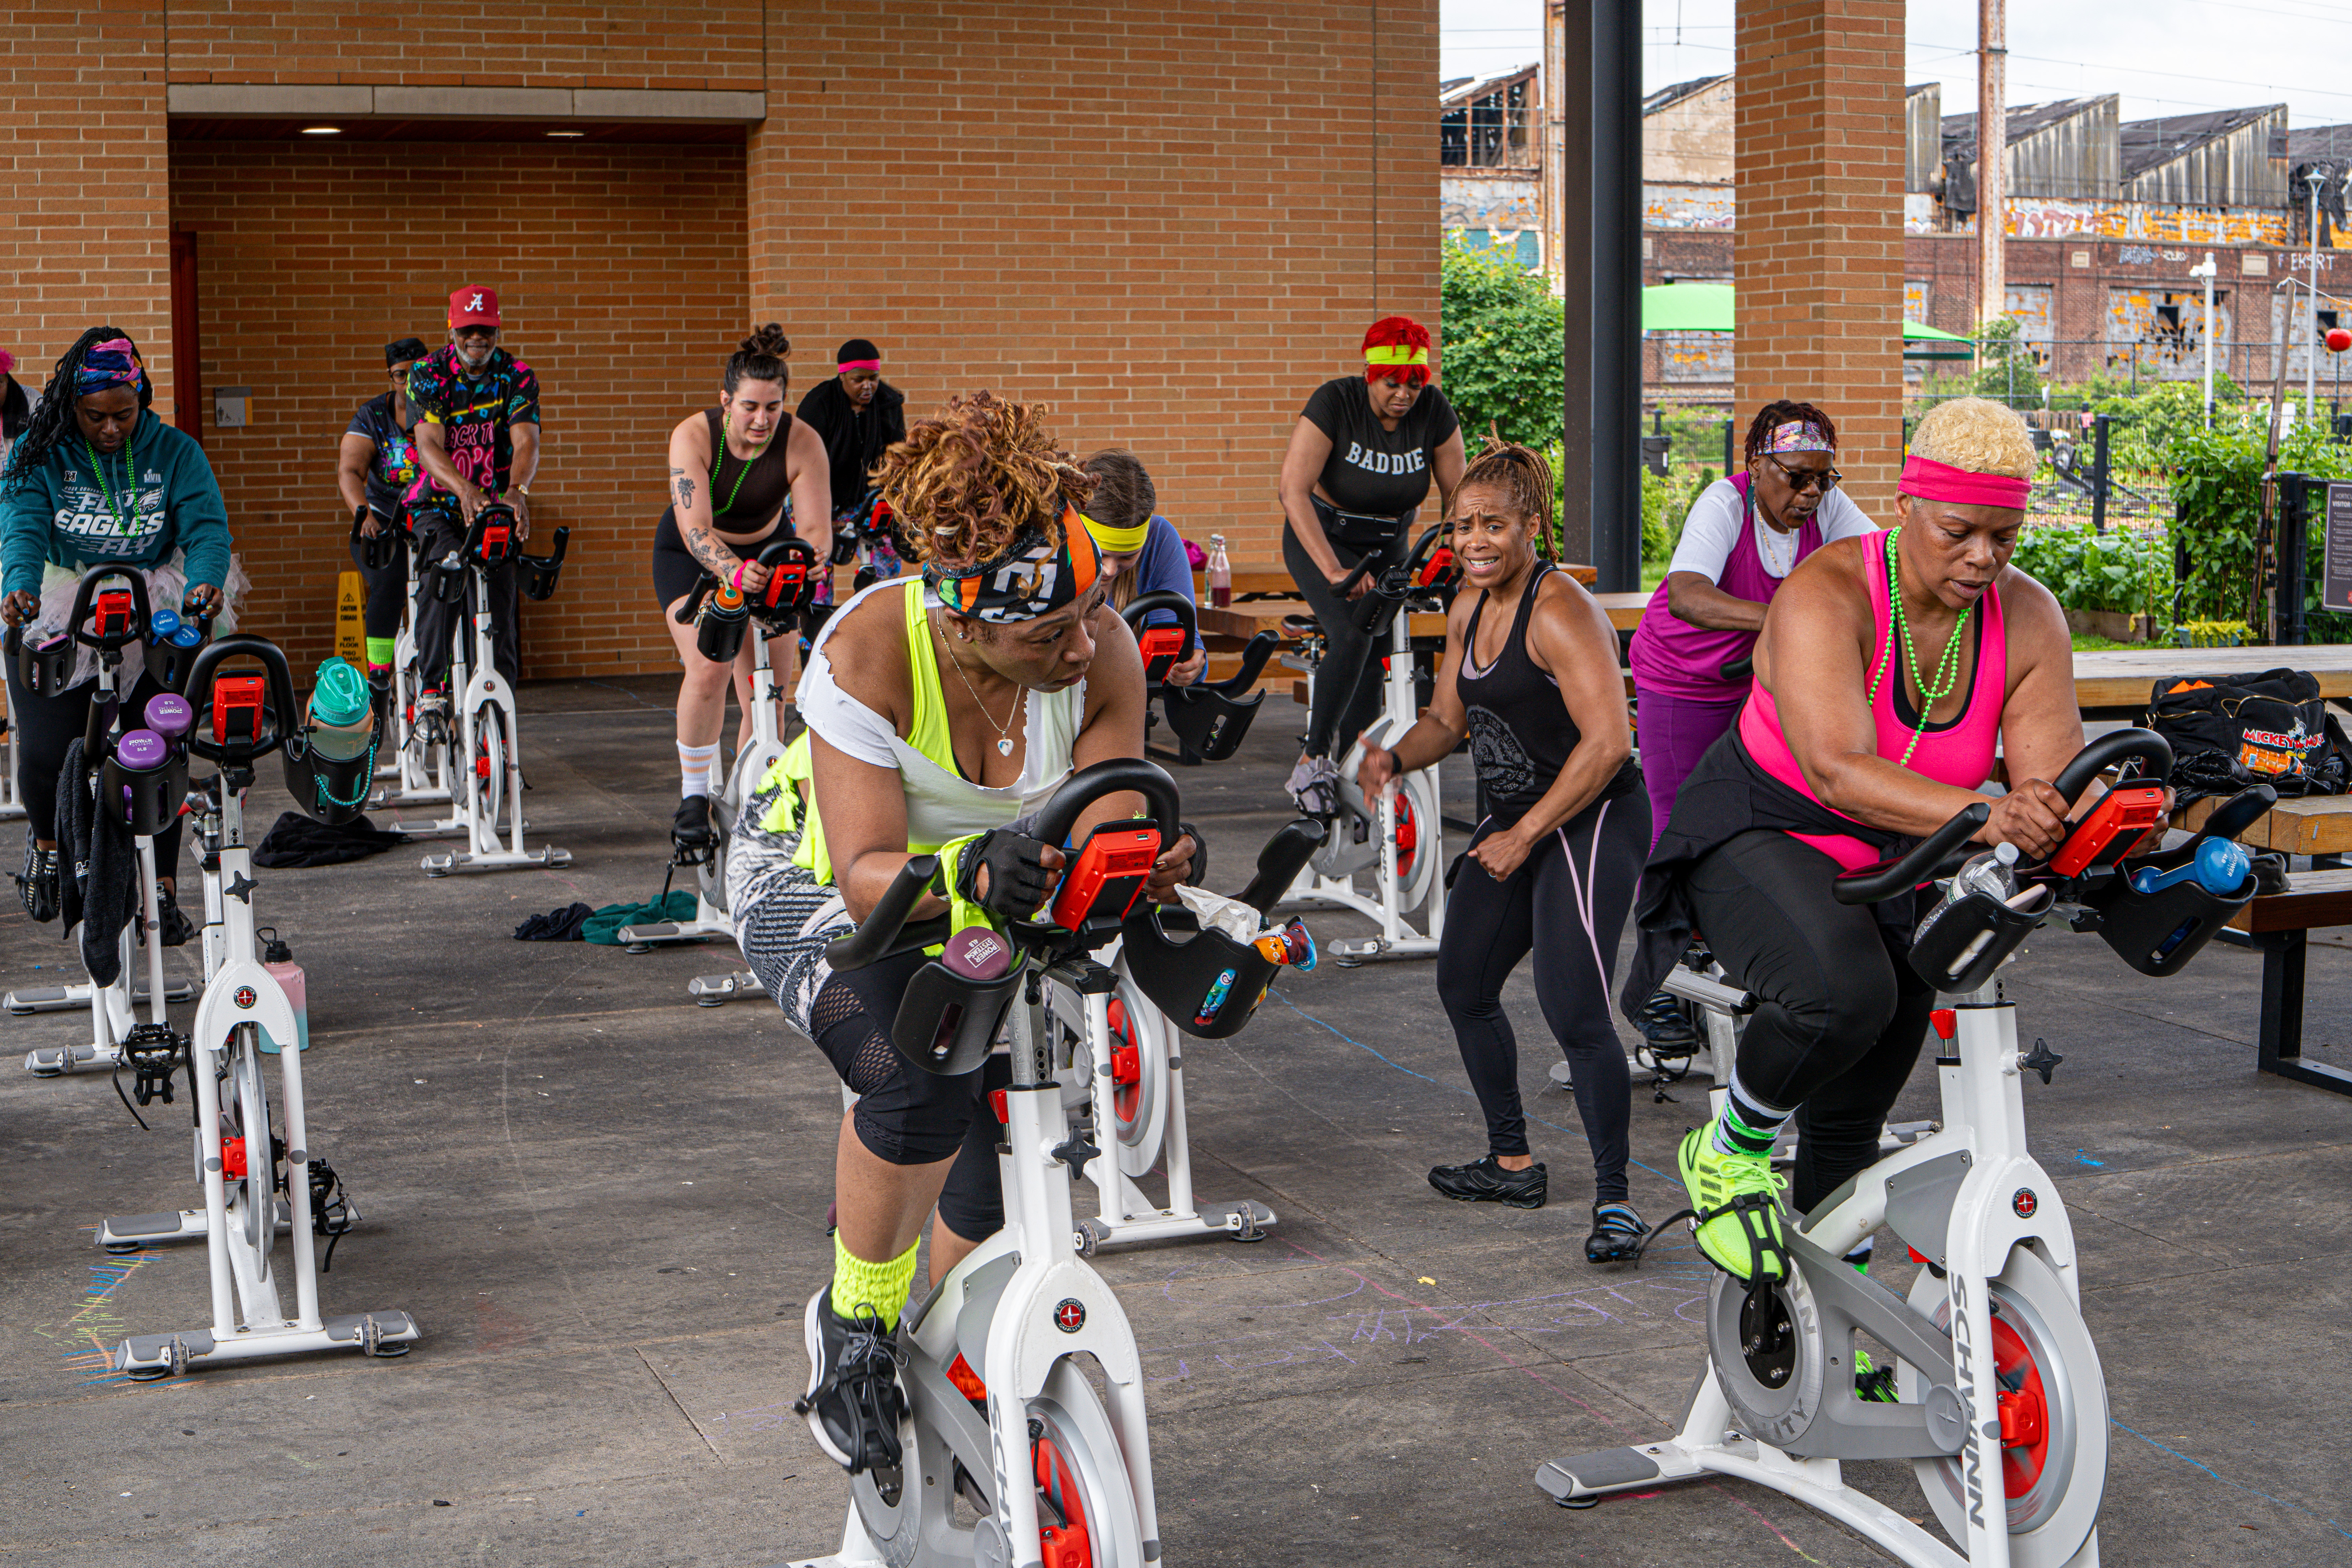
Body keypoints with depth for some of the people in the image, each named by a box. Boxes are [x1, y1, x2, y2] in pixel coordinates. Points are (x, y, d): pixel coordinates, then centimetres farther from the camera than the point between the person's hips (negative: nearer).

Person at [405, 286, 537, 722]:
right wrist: (464, 489, -43)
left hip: (495, 510, 2)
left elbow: (526, 442, -21)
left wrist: (518, 490, -44)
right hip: (437, 507, -2)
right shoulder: (428, 374, -9)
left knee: (500, 617, -4)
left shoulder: (517, 377, -6)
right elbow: (429, 445, -23)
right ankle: (430, 690, -29)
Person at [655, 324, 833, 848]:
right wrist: (734, 570, -55)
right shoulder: (693, 436, -27)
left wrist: (810, 558, -51)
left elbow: (815, 526, -26)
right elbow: (696, 529, -35)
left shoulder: (802, 442, -23)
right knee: (708, 668, -24)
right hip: (689, 556, -2)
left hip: (767, 555, 2)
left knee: (766, 696, -4)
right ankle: (694, 795, -8)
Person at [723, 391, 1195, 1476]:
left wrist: (1145, 865, -47)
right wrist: (969, 871, -59)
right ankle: (853, 1330, -5)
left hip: (986, 894, 4)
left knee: (1005, 1169, -2)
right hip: (814, 880, -4)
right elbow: (868, 875, -38)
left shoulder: (1102, 655, -26)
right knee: (919, 1086, -32)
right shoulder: (867, 653, -36)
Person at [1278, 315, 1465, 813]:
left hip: (1388, 545, 4)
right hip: (1321, 536, -4)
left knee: (1376, 658, -2)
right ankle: (1313, 762, -19)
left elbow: (1457, 495, -8)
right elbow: (1294, 490, -30)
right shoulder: (1335, 403, -24)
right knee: (1353, 636, -27)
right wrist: (1334, 571, -39)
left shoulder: (1434, 411, -13)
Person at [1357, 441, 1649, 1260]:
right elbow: (1449, 720, 18)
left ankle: (1614, 1199, -8)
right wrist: (1394, 758, -5)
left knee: (1573, 1010, -18)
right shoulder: (1468, 610, 8)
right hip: (1515, 823, 10)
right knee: (1464, 986, 17)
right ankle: (1512, 1163, 32)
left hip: (1592, 825, -10)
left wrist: (1525, 836, -21)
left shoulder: (1560, 613, -20)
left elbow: (1608, 742, -25)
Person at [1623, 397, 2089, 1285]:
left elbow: (2053, 771, -18)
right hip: (1762, 841, -5)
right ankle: (1733, 1150, -8)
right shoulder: (1826, 595, -25)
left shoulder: (2027, 619, -9)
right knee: (1842, 991, -36)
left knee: (1849, 1130, 12)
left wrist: (2056, 819, -43)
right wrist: (1982, 816, -53)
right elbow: (1839, 771, -38)